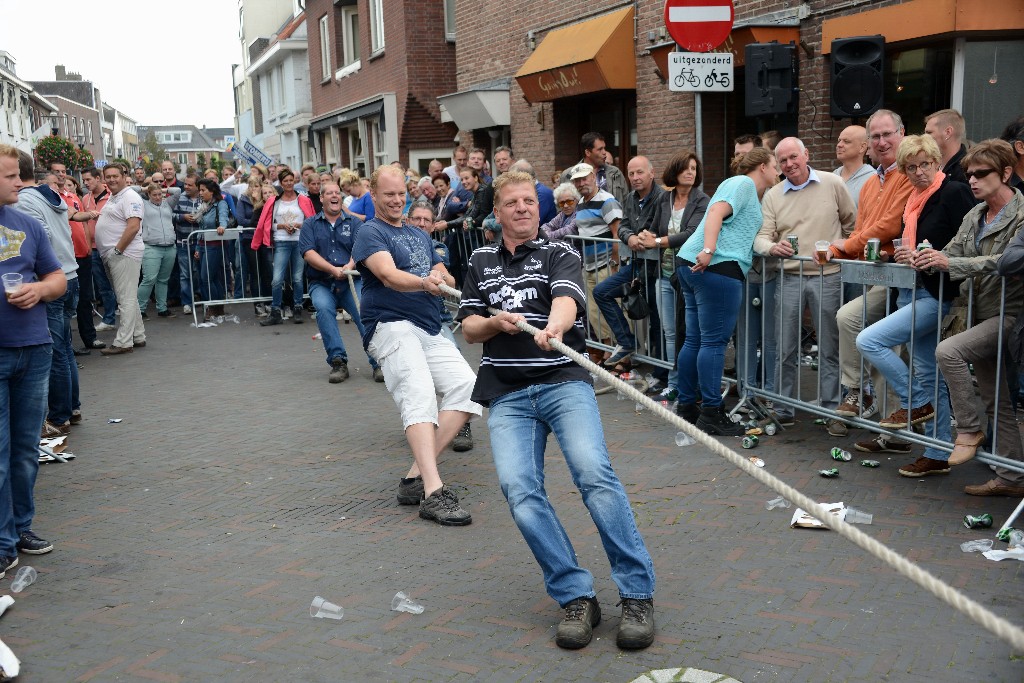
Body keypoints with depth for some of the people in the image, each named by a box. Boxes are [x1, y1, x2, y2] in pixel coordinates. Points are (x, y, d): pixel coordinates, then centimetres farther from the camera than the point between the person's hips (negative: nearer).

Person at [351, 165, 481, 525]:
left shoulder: (420, 235, 27)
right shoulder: (370, 233, 2)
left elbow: (445, 277, 22)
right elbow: (388, 275, -17)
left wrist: (442, 277, -3)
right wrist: (424, 282, -36)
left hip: (431, 331, 7)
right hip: (391, 325, -7)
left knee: (468, 387, -12)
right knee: (420, 395, -26)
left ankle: (416, 477, -11)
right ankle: (433, 492, -35)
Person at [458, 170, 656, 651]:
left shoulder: (560, 254, 8)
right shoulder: (481, 261, 21)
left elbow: (567, 299, -14)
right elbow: (469, 329, 19)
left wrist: (554, 327, -37)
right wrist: (496, 322, -4)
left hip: (563, 381, -3)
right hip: (507, 395, 3)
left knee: (594, 473, -24)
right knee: (519, 490, -19)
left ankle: (638, 594, -14)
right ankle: (576, 597, -10)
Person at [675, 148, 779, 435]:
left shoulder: (749, 191, 28)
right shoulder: (743, 183, -2)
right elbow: (717, 212, -17)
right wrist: (709, 250, -28)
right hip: (715, 266, -10)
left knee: (694, 340, 11)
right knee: (714, 342, -7)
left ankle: (687, 407, 17)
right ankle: (711, 413, -4)